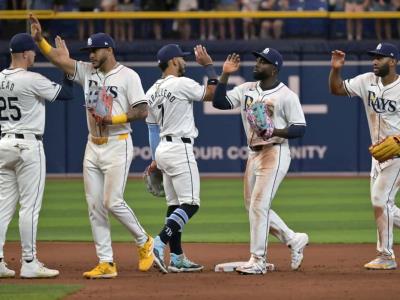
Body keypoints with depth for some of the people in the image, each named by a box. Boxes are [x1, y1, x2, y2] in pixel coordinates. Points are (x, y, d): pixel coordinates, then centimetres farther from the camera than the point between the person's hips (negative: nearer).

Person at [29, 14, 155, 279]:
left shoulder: (128, 76, -7)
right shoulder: (87, 71, 10)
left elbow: (142, 111, -11)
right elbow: (59, 59, 1)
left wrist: (113, 119, -20)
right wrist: (39, 39, -12)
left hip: (118, 145, -7)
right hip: (93, 146, 7)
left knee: (113, 202, -13)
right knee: (95, 207, 2)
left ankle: (144, 242, 11)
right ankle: (106, 263, 5)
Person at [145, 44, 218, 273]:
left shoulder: (153, 91, 12)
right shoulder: (181, 84, -12)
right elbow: (211, 94, -2)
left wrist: (156, 159, 19)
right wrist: (209, 65, 4)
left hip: (162, 149, 9)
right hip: (180, 149, -9)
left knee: (175, 205, 10)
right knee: (190, 204, -10)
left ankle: (177, 258, 8)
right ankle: (159, 244, -25)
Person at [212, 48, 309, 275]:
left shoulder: (286, 95, -9)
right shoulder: (247, 90, 9)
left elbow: (300, 128, -11)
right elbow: (219, 102, 3)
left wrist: (274, 131, -25)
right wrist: (225, 74, -4)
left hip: (275, 153, -8)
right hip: (253, 153, 8)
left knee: (259, 205, -11)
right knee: (253, 206, 12)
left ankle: (258, 260, -5)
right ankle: (294, 239, 27)